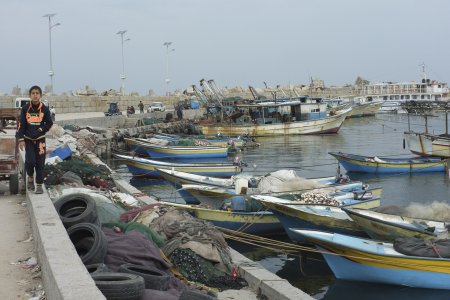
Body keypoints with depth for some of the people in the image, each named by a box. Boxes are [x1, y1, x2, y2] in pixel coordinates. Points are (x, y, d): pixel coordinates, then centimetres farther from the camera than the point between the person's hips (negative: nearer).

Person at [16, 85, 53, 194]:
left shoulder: (45, 109, -3)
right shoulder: (25, 109, -3)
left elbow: (49, 124, 3)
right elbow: (21, 125, -1)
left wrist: (39, 131, -9)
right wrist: (21, 139, -6)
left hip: (40, 140, 0)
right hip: (28, 140, 0)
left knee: (40, 163, -1)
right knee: (30, 161, -13)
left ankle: (39, 185, 9)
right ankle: (30, 178, 16)